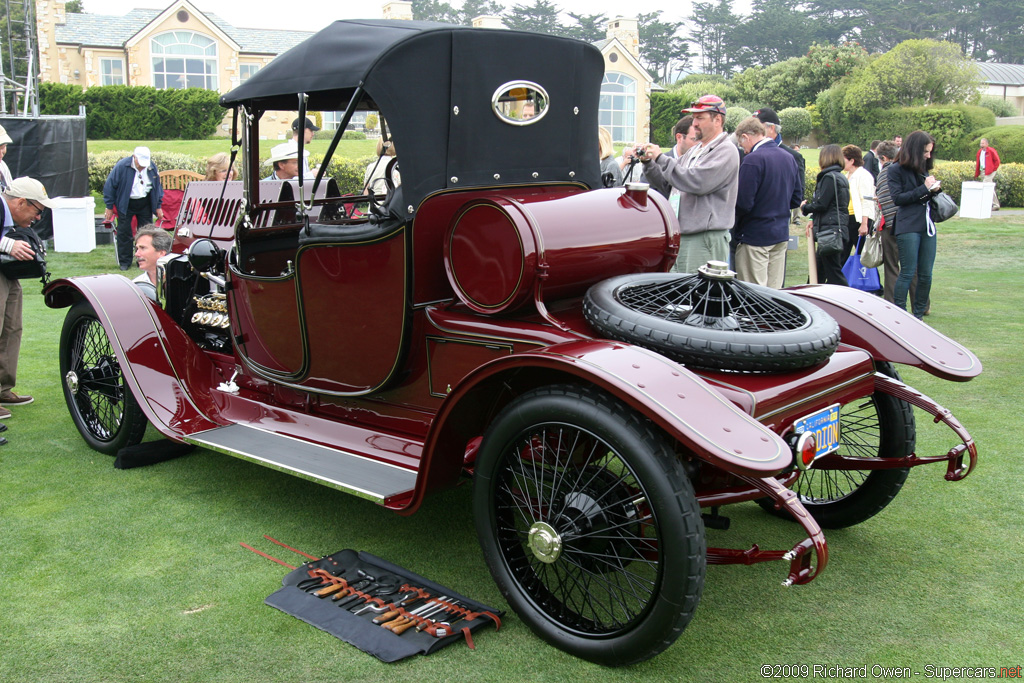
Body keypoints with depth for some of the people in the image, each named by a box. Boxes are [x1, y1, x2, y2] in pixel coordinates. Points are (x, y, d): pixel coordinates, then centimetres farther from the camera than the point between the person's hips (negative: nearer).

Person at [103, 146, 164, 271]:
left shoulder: (152, 167, -3)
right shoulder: (122, 166, -15)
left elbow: (157, 187, 11)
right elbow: (109, 186, -8)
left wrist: (158, 207, 10)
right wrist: (109, 207, -7)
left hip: (145, 204, 3)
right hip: (126, 204, -3)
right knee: (124, 232, -1)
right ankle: (124, 262, 9)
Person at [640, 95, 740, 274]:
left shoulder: (726, 151, -7)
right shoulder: (694, 151, 20)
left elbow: (697, 183, -21)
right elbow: (666, 184, 22)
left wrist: (661, 158, -14)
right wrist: (649, 162, 4)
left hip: (707, 237, -9)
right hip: (684, 235, 9)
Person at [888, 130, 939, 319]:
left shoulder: (924, 169, 17)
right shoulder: (896, 170, -2)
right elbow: (897, 198, -11)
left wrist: (934, 189, 2)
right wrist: (924, 189, -12)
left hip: (928, 226, 6)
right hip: (908, 227, -6)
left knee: (926, 275, 6)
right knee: (908, 273, -5)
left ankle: (918, 316, 15)